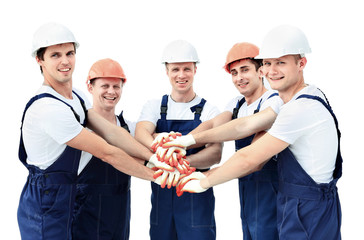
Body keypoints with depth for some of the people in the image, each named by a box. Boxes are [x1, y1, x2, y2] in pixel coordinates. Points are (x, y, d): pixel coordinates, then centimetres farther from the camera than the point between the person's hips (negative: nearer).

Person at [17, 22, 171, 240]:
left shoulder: (77, 97, 6)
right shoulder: (48, 108, -25)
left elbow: (112, 132, -4)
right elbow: (107, 153, -23)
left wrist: (154, 157, -16)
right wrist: (156, 176, -15)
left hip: (66, 197, 9)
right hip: (45, 205, -9)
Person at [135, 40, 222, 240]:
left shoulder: (208, 110, 0)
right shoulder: (154, 106, 7)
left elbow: (215, 153, -14)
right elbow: (140, 133, -13)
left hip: (197, 195, -2)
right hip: (161, 195, 2)